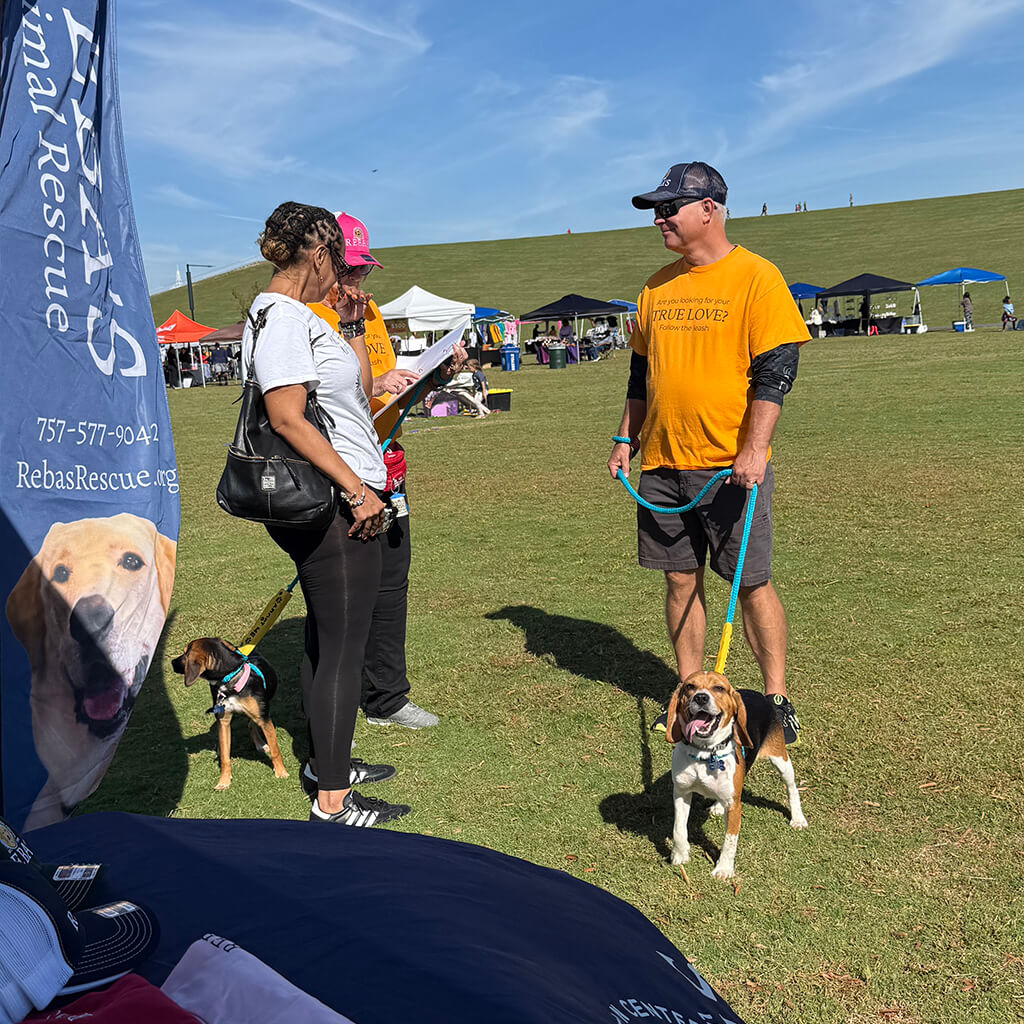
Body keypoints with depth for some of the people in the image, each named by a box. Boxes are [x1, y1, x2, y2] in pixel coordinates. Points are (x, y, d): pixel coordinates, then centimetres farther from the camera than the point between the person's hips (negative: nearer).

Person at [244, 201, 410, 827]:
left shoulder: (300, 317, 18)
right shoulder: (279, 316, -14)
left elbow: (359, 393, 20)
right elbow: (287, 418, -22)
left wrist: (354, 329, 15)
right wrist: (356, 489, -20)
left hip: (341, 502, 11)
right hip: (332, 507, -11)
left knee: (328, 639, 19)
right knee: (343, 648, -3)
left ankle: (327, 761, 35)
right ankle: (332, 799, 9)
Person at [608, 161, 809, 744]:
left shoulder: (756, 276, -5)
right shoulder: (658, 285, 13)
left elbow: (777, 369, -11)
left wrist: (754, 448, -20)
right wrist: (627, 440, 15)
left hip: (732, 464, -5)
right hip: (663, 463, 6)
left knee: (752, 582, 0)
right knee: (681, 578, 10)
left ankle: (777, 699, 13)